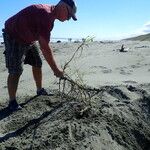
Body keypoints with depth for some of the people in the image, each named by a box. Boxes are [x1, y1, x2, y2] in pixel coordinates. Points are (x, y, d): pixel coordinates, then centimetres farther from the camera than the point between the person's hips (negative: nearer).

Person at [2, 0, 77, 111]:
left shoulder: (50, 14, 1)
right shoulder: (45, 15, -31)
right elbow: (45, 47, -34)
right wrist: (56, 70, -28)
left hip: (29, 38, 9)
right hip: (13, 37, -9)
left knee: (37, 64, 11)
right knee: (16, 71, -11)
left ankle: (40, 90, 26)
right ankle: (12, 102, 0)